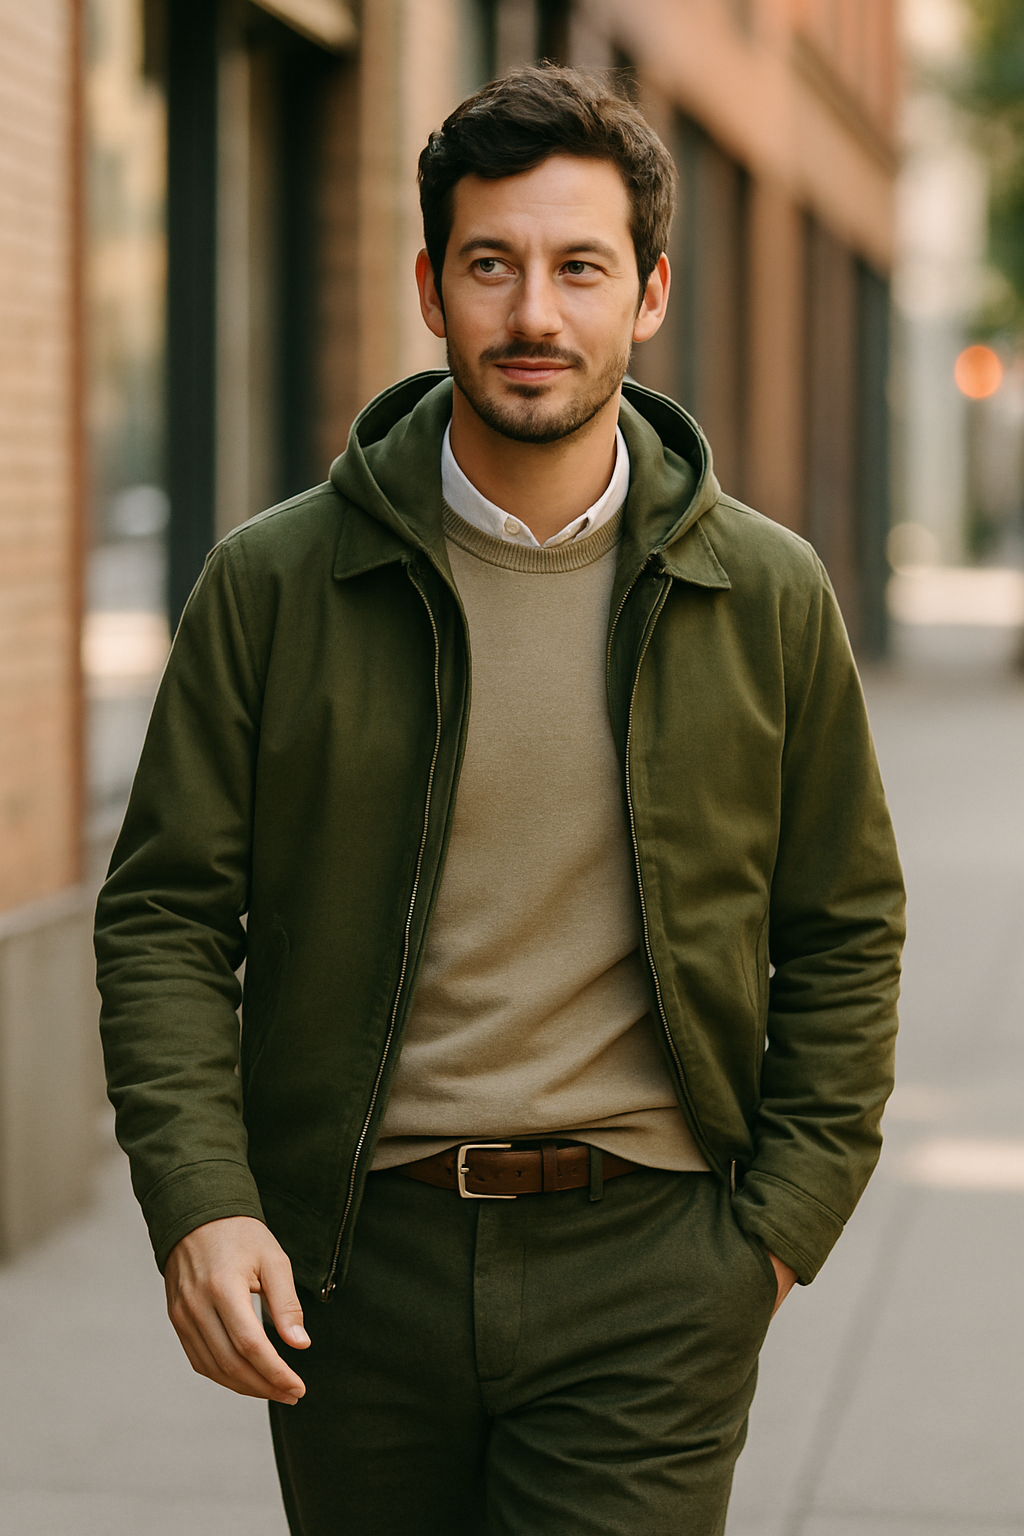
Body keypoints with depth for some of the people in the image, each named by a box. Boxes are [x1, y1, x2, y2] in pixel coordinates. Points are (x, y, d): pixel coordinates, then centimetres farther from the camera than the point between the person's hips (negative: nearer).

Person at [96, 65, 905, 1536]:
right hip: (354, 1263, 1)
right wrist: (197, 1201, -11)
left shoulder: (767, 597, 2)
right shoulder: (274, 583, -1)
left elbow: (844, 932, 9)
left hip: (645, 1264, -1)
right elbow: (164, 914, 1)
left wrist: (782, 1223, 1)